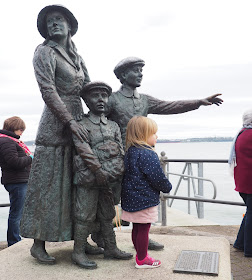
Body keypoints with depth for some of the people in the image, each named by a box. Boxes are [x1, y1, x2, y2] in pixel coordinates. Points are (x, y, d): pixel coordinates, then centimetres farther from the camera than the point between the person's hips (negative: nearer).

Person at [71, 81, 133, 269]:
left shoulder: (114, 126, 11)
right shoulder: (81, 125, -4)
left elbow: (121, 154, 4)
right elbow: (85, 153, -14)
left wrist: (117, 181, -7)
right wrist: (102, 174, -18)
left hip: (110, 181, 5)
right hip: (89, 180, -5)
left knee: (108, 215, 16)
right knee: (85, 216, 1)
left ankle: (111, 249, 28)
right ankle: (78, 253, 14)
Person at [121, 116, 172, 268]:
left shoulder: (130, 152, 8)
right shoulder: (148, 154, -22)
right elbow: (158, 177, -21)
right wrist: (167, 187, 0)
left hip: (132, 198, 9)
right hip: (145, 198, -9)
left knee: (137, 228, 18)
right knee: (143, 229, 3)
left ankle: (141, 254, 33)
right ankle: (142, 260, 15)